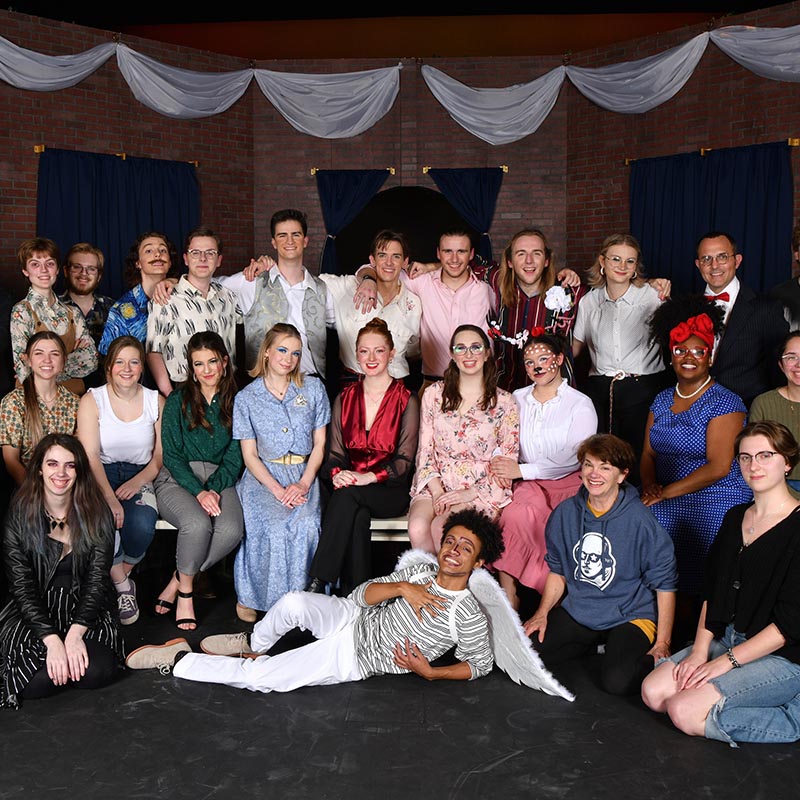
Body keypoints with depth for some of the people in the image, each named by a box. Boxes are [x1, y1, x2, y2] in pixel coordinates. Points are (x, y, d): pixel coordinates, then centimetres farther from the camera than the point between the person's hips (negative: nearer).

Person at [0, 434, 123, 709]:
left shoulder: (96, 512, -3)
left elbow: (97, 579, -7)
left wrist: (76, 633, -22)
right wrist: (51, 640, -22)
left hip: (85, 607, 1)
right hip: (32, 612, -1)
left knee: (96, 672, -26)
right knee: (37, 681, -26)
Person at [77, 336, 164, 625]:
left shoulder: (156, 401, 4)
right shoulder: (92, 401, -2)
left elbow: (162, 454, 4)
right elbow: (90, 456, -11)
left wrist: (137, 482, -15)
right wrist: (110, 498, -24)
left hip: (140, 476, 1)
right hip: (101, 475, -1)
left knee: (142, 524, -30)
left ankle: (121, 573, 2)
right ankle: (122, 584, -7)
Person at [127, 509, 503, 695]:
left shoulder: (468, 616, -14)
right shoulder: (422, 572, 1)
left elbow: (481, 664, -4)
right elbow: (363, 593, 1)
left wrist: (430, 672, -17)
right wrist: (402, 588, -19)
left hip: (352, 660, -4)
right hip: (351, 618, 4)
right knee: (292, 603, -27)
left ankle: (179, 660, 4)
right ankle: (254, 644, 8)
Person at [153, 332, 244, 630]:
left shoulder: (235, 403, 8)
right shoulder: (178, 401, 3)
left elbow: (234, 458, 5)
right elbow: (171, 455, -2)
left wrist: (213, 489, -13)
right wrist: (198, 491, -17)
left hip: (220, 480, 2)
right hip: (178, 479, -2)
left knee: (232, 529, -29)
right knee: (198, 523, -34)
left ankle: (178, 580, -6)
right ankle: (186, 591, -7)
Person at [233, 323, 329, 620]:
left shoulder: (313, 388, 8)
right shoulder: (247, 397, 6)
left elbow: (319, 445, 7)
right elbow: (249, 455, 2)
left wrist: (303, 484, -9)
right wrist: (277, 489, -14)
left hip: (304, 474, 1)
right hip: (263, 476, -1)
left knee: (306, 524, -30)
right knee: (274, 525, -30)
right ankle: (250, 596, -13)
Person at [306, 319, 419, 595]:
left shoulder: (406, 400, 2)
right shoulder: (345, 398, 14)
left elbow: (404, 460, -5)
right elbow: (335, 451, 10)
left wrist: (368, 477, -21)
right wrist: (337, 473, -14)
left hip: (390, 491, -3)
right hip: (349, 485, 3)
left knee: (348, 495, -34)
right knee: (358, 514, -33)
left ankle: (317, 582, -34)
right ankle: (353, 593, -29)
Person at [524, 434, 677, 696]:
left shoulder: (639, 520, -14)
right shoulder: (565, 513, -1)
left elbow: (665, 584, -9)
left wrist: (663, 642, -11)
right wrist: (542, 613, 0)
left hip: (629, 615, -5)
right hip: (577, 612, 5)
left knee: (616, 681, -29)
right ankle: (594, 645, 11)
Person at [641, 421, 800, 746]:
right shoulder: (735, 518, 9)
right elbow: (712, 592, 10)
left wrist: (727, 661, -16)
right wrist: (700, 650, -3)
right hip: (728, 640, 8)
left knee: (685, 712, -20)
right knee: (653, 692, -7)